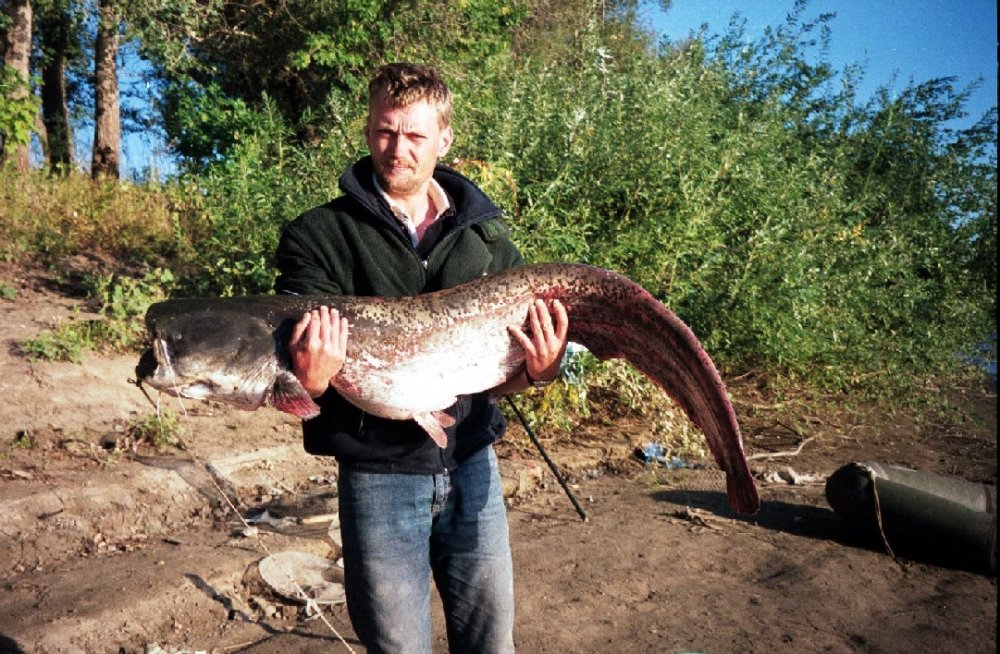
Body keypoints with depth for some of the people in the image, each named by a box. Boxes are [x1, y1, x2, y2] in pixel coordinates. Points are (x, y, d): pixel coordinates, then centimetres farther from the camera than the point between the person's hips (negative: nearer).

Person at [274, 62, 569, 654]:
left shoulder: (485, 233, 6)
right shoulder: (319, 235, -4)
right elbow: (297, 359, -9)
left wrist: (537, 370, -16)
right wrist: (309, 380, -32)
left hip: (472, 465, 3)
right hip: (379, 475, -2)